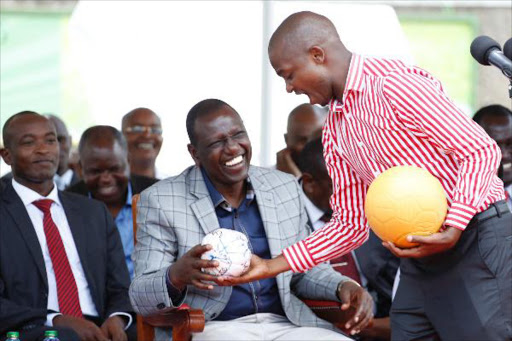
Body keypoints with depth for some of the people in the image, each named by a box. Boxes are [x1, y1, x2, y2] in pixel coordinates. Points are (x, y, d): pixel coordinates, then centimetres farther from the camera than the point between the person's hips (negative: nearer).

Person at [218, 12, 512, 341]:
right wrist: (271, 266, 8)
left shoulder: (395, 83, -14)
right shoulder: (335, 130, 12)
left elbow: (481, 150, -14)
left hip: (475, 238, -8)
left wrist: (451, 231, -25)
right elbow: (351, 223, 15)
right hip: (419, 261, 8)